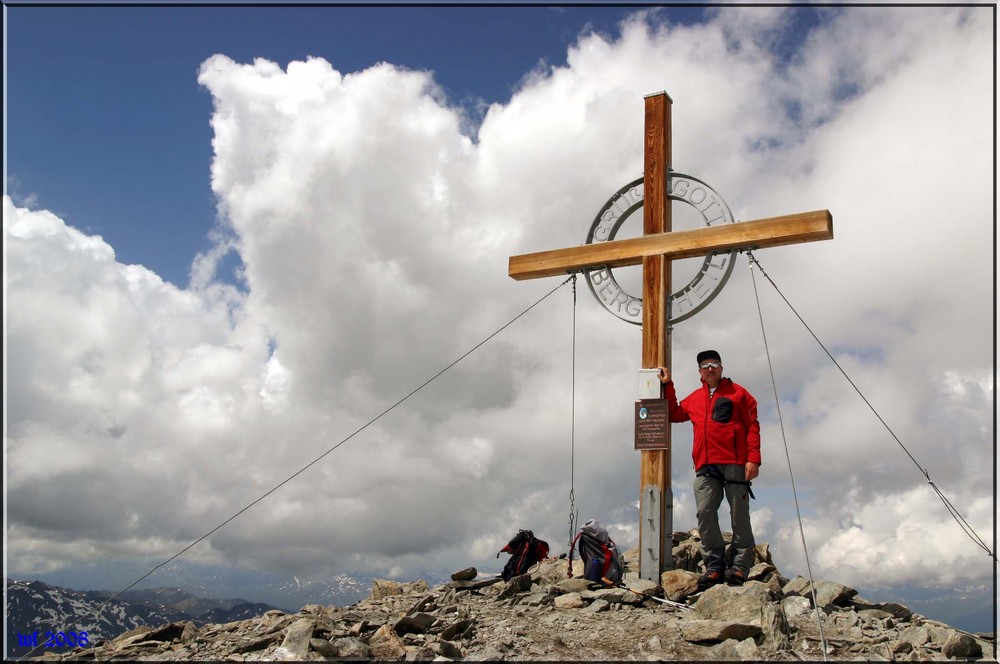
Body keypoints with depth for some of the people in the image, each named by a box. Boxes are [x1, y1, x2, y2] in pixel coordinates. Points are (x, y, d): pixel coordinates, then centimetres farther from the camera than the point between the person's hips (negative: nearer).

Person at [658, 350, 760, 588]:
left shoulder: (737, 392, 9)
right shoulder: (694, 398, 22)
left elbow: (752, 426, 3)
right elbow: (674, 414, 33)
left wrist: (753, 459, -8)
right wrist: (667, 385, 24)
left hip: (735, 464, -4)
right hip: (705, 467, 4)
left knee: (739, 515, -3)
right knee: (705, 514, -6)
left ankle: (740, 566, 2)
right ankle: (714, 566, -2)